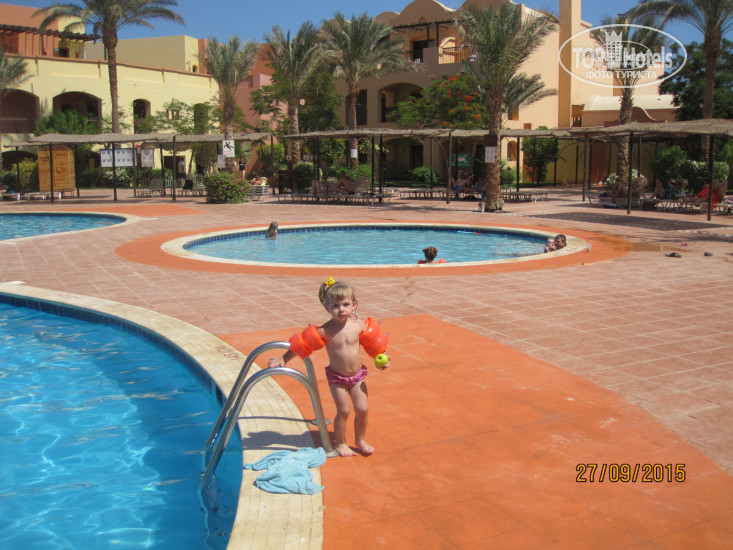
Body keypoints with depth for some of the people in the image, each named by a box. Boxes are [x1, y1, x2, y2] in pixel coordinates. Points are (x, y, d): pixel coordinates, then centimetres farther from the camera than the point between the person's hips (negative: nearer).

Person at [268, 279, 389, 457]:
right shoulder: (325, 330, -18)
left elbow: (372, 343, 6)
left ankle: (360, 440, 27)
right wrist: (283, 359, -10)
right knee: (344, 411, 0)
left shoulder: (359, 325, -11)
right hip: (336, 377, -3)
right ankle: (340, 443, 23)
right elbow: (301, 345, -10)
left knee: (363, 409, 2)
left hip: (357, 376, 3)